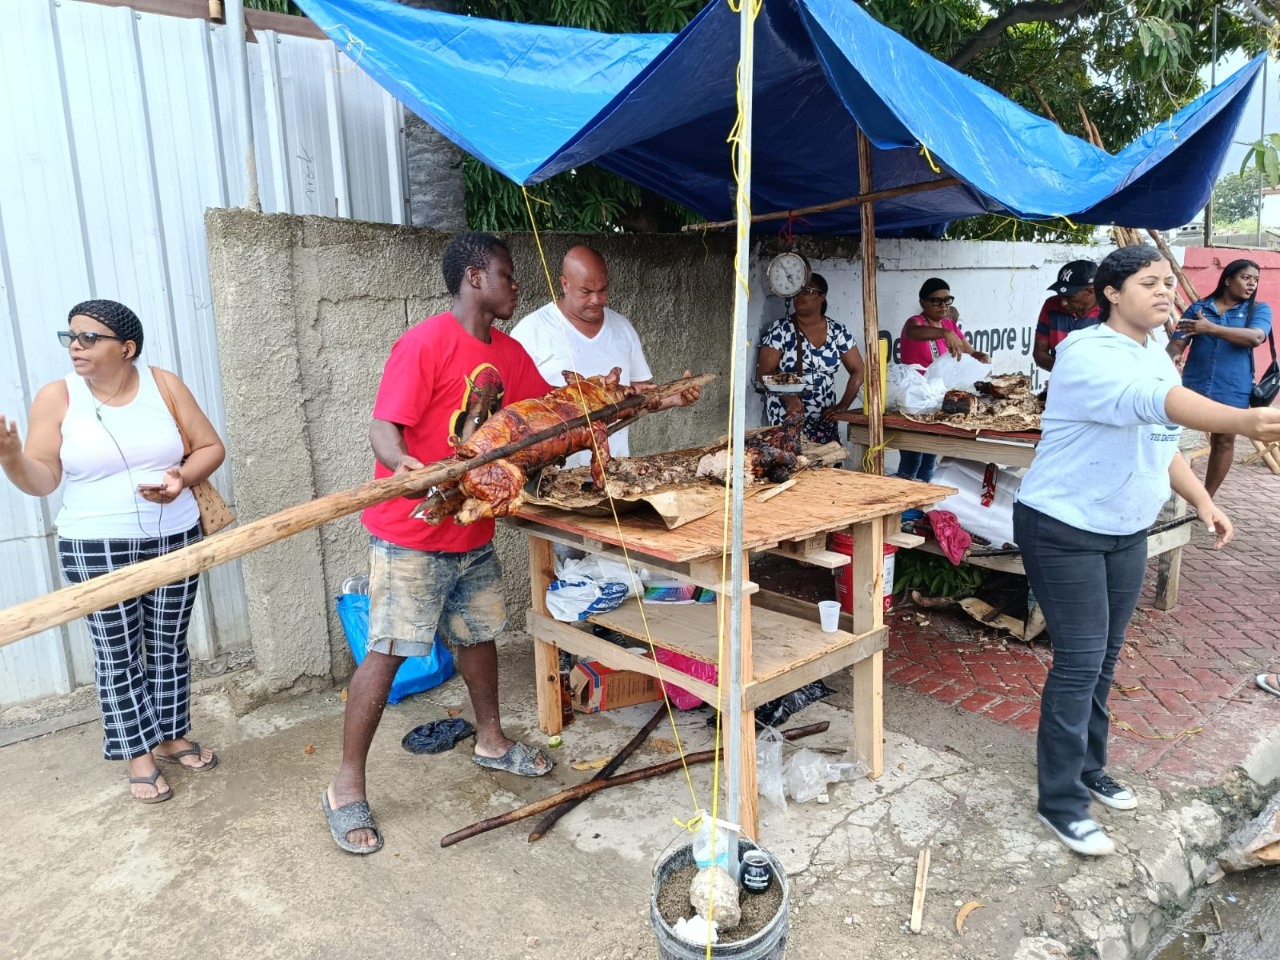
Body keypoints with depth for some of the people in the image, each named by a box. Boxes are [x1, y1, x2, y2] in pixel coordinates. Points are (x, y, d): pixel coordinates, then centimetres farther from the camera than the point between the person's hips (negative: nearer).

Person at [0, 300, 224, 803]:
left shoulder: (163, 385, -2)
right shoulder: (55, 397, -5)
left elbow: (210, 447, 2)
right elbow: (40, 479, -8)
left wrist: (183, 477, -17)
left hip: (175, 539, 2)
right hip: (96, 550, -1)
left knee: (169, 644, 13)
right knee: (117, 655, 7)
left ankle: (171, 737, 32)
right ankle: (139, 754, 23)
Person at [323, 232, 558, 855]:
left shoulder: (509, 353, 7)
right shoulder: (425, 343, -17)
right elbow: (383, 429, -23)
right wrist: (405, 465, -43)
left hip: (473, 533, 8)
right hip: (411, 536, -7)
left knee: (479, 633, 20)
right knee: (387, 654, -3)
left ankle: (491, 741, 41)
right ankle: (346, 789, 12)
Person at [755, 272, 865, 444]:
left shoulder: (838, 331, 4)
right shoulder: (780, 329, -4)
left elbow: (857, 371, 9)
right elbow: (764, 373, -7)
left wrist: (843, 405, -3)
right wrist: (788, 397, -23)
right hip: (787, 417, -2)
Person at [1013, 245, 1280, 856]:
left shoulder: (1157, 356, 9)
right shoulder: (1087, 353, -20)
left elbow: (1161, 440, 18)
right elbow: (1154, 401, -40)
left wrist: (1202, 501, 6)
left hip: (1127, 531, 8)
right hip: (1064, 530, -8)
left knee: (1104, 657, 15)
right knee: (1079, 661, -6)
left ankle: (1088, 769, 33)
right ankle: (1059, 801, 7)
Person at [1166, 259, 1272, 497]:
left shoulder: (1258, 309, 4)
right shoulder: (1199, 307, 5)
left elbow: (1256, 337, -16)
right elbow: (1178, 341, 2)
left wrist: (1211, 328, -25)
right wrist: (1171, 356, -23)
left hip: (1232, 390, 1)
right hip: (1193, 385, 0)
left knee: (1224, 441, 8)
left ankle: (1206, 498, 19)